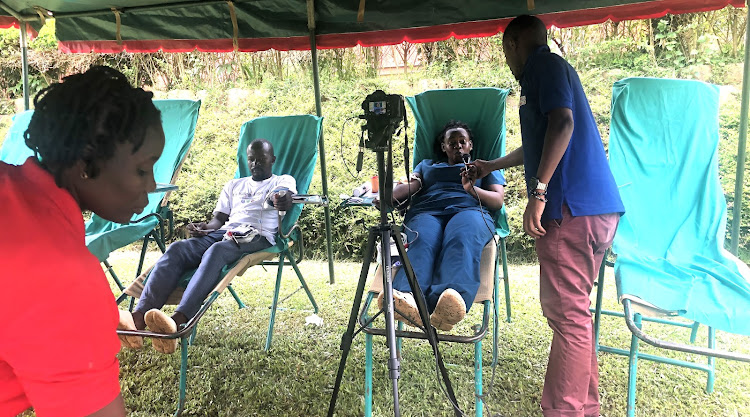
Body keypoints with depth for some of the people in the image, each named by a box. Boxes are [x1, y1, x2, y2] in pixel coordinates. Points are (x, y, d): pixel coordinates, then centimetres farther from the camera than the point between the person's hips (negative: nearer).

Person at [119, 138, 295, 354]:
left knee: (216, 251, -37)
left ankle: (178, 320, -54)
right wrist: (205, 227, -1)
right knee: (176, 249, -23)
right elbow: (219, 217, 22)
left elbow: (286, 201, -7)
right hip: (225, 232, 5)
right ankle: (138, 318, -39)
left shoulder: (283, 181, 18)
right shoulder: (234, 185, 32)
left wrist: (283, 200, -32)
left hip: (258, 237, -5)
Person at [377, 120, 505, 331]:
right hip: (426, 212, 1)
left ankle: (450, 303, -68)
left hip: (469, 209, -1)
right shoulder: (427, 165, 38)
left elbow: (498, 201, 17)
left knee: (463, 241, -39)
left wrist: (472, 189, -3)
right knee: (422, 242, -37)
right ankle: (407, 298, -66)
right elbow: (409, 186, 17)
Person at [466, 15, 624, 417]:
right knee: (572, 311, 14)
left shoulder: (546, 65, -1)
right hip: (595, 207, 10)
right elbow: (537, 145, 39)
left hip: (573, 209, -10)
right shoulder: (551, 69, 28)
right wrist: (490, 166, 49)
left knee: (567, 315, -6)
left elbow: (562, 123, -20)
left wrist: (538, 191, -22)